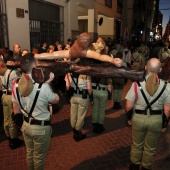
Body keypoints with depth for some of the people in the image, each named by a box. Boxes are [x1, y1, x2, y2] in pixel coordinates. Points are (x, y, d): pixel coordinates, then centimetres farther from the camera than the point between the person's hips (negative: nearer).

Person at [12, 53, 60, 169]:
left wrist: (21, 121, 17)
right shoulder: (42, 86, -28)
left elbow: (16, 110, 3)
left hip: (26, 125, 6)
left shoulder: (16, 84, -8)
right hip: (41, 128, -6)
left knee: (30, 153, 27)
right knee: (39, 157, 17)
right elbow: (56, 100, -9)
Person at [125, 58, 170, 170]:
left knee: (137, 144, 23)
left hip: (138, 118, 0)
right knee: (150, 148, 23)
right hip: (156, 120, 1)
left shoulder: (137, 84, -16)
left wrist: (129, 118, 6)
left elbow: (129, 106, -12)